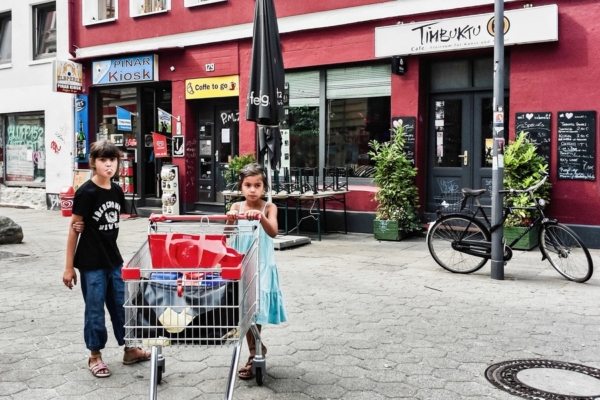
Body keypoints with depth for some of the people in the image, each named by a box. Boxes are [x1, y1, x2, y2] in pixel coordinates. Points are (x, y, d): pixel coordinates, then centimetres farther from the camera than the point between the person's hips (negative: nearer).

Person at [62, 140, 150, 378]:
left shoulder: (117, 191, 3)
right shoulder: (86, 192, -14)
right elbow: (75, 229, -11)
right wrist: (69, 267, -10)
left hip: (113, 259, 6)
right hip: (91, 262, -6)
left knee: (121, 305, 14)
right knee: (95, 309, 5)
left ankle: (130, 350, 28)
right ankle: (95, 356, 21)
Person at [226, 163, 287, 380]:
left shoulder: (269, 207, -6)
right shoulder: (236, 207, 0)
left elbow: (273, 232, -23)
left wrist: (261, 217, -42)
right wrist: (230, 221, -33)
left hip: (262, 267, -3)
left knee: (256, 310, -5)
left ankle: (254, 356, 8)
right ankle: (257, 350, 27)